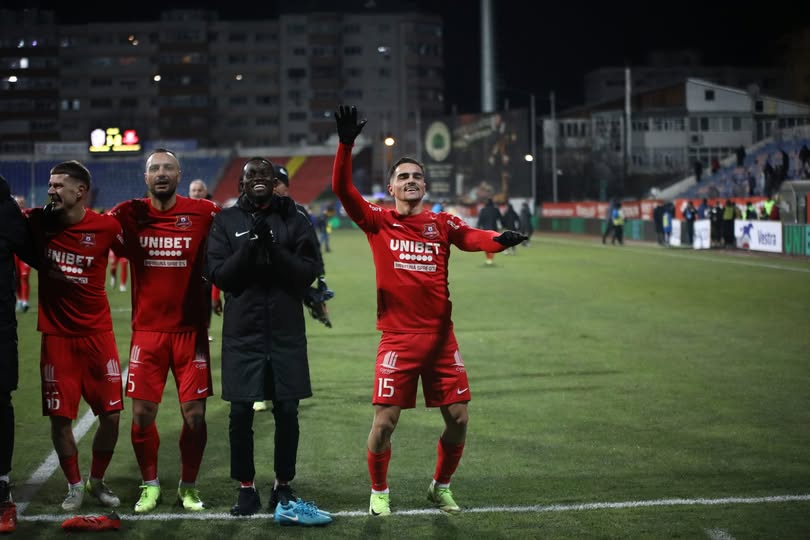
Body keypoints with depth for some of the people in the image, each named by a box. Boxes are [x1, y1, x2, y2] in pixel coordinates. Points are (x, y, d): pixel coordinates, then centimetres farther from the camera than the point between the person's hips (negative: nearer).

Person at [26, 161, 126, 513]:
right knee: (60, 416, 2)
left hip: (98, 333, 0)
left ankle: (97, 481, 25)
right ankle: (74, 485, 22)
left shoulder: (106, 227, -8)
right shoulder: (38, 222, -4)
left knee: (111, 414, 2)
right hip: (57, 335, 1)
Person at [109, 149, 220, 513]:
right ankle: (150, 485, 22)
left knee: (194, 414, 1)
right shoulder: (129, 214, 1)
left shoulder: (204, 213, -3)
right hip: (147, 331, 1)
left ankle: (188, 487, 21)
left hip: (190, 329, -1)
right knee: (142, 414, 2)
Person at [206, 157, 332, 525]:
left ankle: (284, 487, 16)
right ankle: (246, 488, 14)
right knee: (241, 413, 1)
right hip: (242, 333, 0)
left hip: (286, 332, 0)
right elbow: (219, 275, -6)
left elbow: (309, 272, -5)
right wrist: (251, 246, -18)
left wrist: (274, 249, -18)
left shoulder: (294, 221, 4)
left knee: (287, 412, 2)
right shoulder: (226, 222, 4)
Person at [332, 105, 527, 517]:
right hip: (398, 338, -2)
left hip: (441, 337, 2)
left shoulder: (441, 223, 5)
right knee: (384, 420, -3)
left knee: (458, 418, 4)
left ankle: (440, 487, 28)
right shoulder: (378, 221, 2)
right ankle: (379, 492, 21)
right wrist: (346, 145, -22)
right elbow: (342, 189, -9)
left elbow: (471, 238, -14)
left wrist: (499, 239, -35)